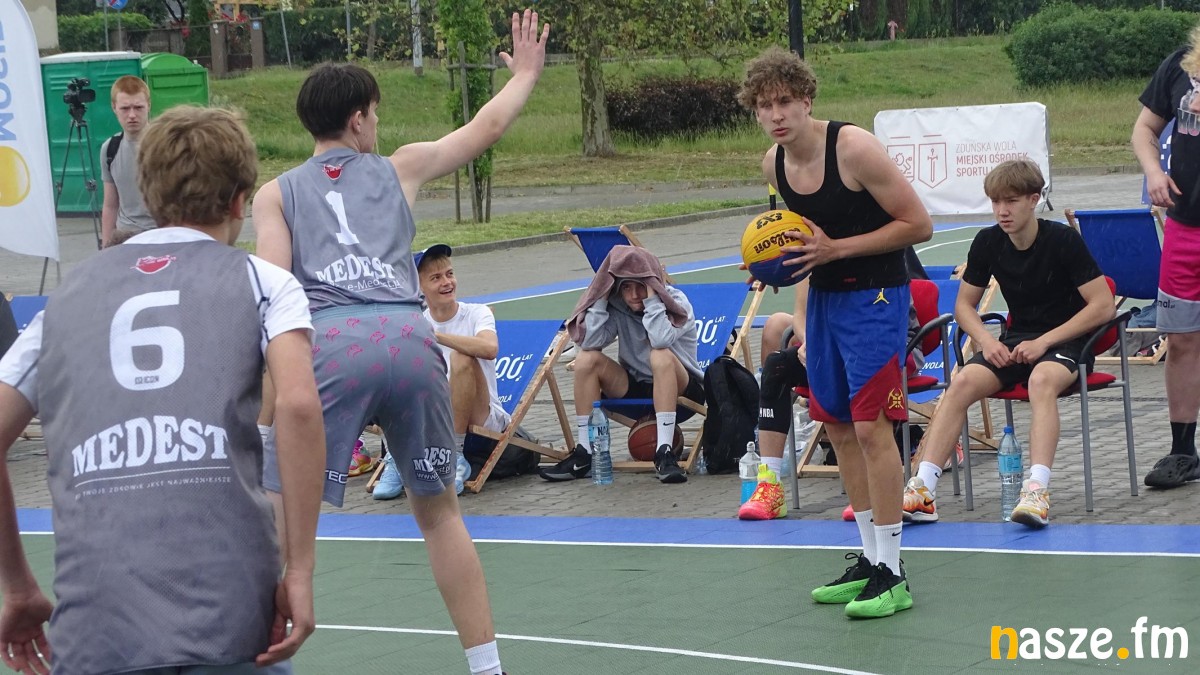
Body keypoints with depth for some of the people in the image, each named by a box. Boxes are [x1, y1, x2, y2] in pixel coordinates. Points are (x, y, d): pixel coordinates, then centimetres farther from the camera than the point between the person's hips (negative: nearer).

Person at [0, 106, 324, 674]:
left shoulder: (69, 294, 21)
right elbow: (298, 404, -5)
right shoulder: (260, 281, 12)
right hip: (231, 607, -1)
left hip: (95, 621, 1)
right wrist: (299, 571, -4)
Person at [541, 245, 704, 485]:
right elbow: (589, 342, -20)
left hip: (680, 391, -4)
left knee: (661, 356, -35)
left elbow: (661, 339, -35)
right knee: (587, 359, -16)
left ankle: (665, 453, -40)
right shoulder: (617, 307, -4)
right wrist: (602, 295, -19)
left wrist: (651, 297, -29)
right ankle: (584, 453, -16)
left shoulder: (676, 302, -14)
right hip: (636, 390, 5)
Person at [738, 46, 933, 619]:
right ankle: (870, 556, 24)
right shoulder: (774, 164, 1)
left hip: (874, 296, -8)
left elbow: (919, 225, -17)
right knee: (837, 423, 11)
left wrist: (835, 249, -21)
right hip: (822, 294, 8)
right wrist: (782, 259, -1)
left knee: (871, 426, -12)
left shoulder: (854, 149, -20)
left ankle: (892, 577, -6)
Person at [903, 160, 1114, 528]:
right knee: (963, 382, -23)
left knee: (1042, 380, -38)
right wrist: (987, 341, -8)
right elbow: (964, 304, 13)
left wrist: (1044, 342, -19)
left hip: (1065, 339, -4)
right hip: (1017, 341, 5)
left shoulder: (1062, 240, -12)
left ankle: (1037, 491, -48)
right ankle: (922, 491, -30)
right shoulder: (988, 243, 2)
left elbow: (1103, 305, -13)